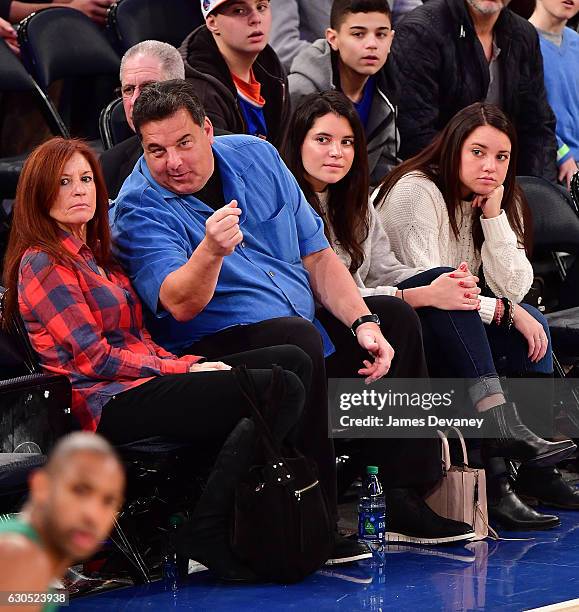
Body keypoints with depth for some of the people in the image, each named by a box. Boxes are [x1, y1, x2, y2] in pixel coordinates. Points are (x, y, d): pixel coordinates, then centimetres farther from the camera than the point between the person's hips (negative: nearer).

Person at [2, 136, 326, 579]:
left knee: (295, 362, -5)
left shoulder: (92, 253, 23)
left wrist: (193, 363, 1)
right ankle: (208, 536, -21)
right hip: (109, 404, -9)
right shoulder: (42, 264, -6)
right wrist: (188, 368, -12)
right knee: (280, 390, -24)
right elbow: (95, 359, -12)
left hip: (147, 375, 9)